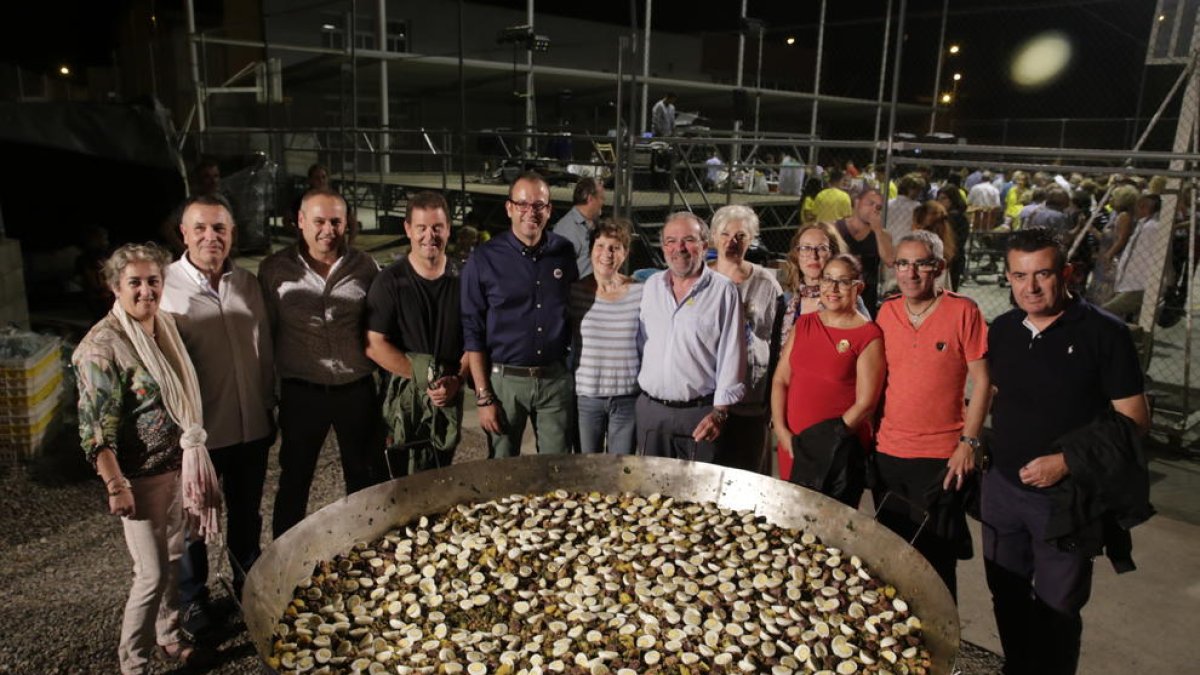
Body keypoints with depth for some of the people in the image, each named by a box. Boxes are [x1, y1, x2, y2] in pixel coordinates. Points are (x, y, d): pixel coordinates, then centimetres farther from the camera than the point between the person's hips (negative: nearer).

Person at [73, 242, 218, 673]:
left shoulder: (165, 325, 3)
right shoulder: (102, 346, -19)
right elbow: (95, 429, -19)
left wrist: (195, 454, 16)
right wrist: (116, 486, -20)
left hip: (177, 465, 7)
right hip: (140, 475, -7)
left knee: (174, 558, 19)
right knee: (152, 574, 0)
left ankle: (170, 637, 38)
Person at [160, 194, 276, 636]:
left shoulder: (249, 284, 3)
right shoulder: (165, 286, -13)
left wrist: (269, 407, 12)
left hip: (252, 427, 4)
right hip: (198, 431, -4)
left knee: (247, 513, 21)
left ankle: (249, 584, 42)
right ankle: (193, 597, 37)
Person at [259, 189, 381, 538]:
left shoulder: (364, 266, -1)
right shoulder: (275, 269, -3)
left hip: (357, 389, 1)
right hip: (301, 392, -1)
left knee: (365, 480, 14)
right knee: (294, 480, 14)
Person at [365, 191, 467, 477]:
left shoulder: (463, 279, 2)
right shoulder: (390, 281, -6)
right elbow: (374, 345, -10)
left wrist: (457, 380, -12)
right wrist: (423, 378, -14)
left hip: (450, 397, 3)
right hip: (404, 398, -3)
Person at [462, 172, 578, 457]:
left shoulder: (564, 252, 3)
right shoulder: (484, 259, -5)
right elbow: (473, 333, -4)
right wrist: (483, 397, -6)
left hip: (556, 379, 2)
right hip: (505, 379, -2)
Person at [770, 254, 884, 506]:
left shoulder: (869, 336, -7)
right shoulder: (804, 324, 10)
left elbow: (865, 403, -10)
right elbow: (780, 380, 8)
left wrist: (832, 438, -11)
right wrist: (781, 429, -2)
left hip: (840, 452, -5)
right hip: (793, 445, 5)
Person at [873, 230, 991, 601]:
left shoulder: (963, 311, -9)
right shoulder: (886, 311, 5)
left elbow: (982, 381, -7)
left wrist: (968, 442, -11)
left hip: (941, 457, -5)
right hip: (888, 452, 5)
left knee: (937, 559, 5)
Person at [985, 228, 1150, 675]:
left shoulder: (1103, 332, -13)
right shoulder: (1002, 330, 2)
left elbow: (1134, 419, -12)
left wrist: (1067, 463, -20)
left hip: (1067, 497, -5)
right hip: (1002, 487, 5)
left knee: (1056, 609, 9)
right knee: (1006, 597, 18)